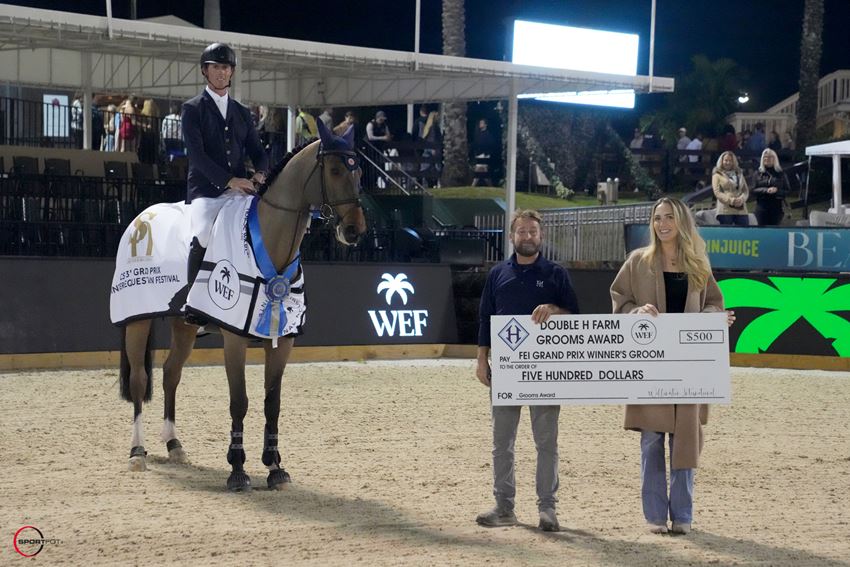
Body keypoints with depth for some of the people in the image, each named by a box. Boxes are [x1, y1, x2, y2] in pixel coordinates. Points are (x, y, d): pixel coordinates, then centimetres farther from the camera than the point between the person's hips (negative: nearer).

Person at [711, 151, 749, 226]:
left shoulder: (739, 174, 21)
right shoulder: (717, 175, 8)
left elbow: (746, 190, 15)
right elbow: (717, 192, -3)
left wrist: (742, 199, -8)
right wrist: (730, 200, -17)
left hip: (741, 210, 4)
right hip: (725, 210, -4)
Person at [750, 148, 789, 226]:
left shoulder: (780, 174, 9)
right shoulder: (758, 174, 9)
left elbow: (786, 191, 4)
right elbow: (754, 190, 0)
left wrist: (777, 191, -16)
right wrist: (766, 190, -16)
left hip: (776, 207, 0)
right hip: (762, 207, 0)